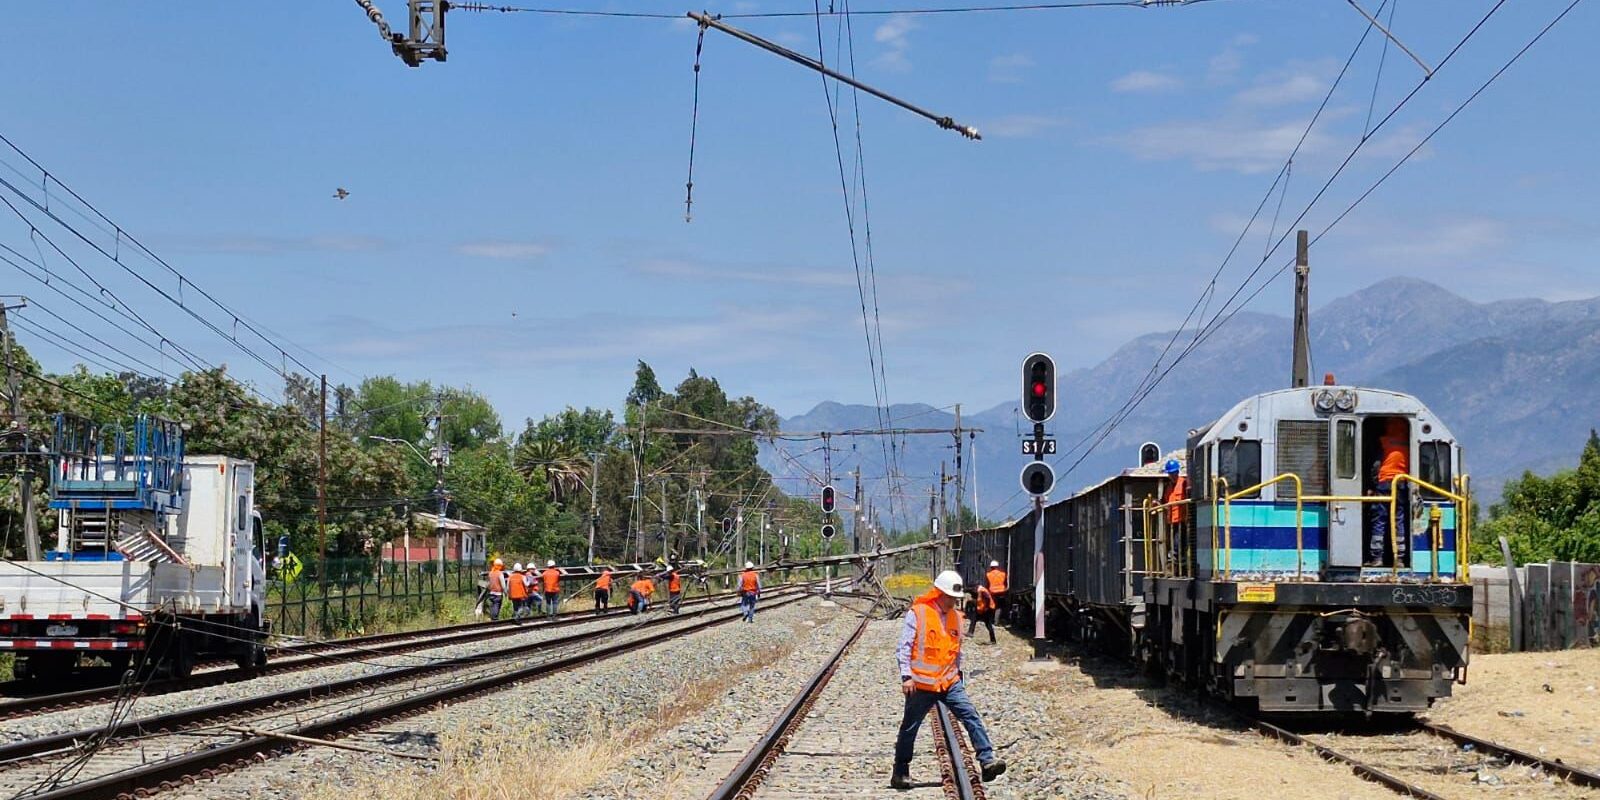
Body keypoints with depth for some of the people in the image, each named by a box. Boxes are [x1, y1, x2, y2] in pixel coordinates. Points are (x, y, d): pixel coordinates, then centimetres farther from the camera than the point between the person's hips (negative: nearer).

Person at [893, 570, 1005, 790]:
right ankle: (900, 773, 18)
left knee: (970, 716, -11)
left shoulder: (955, 617, 9)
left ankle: (987, 760, -15)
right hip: (921, 684, -4)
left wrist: (957, 672, 18)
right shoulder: (918, 613, -9)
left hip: (949, 682, 5)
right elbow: (904, 647, -10)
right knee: (909, 729, 5)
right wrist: (906, 675, -17)